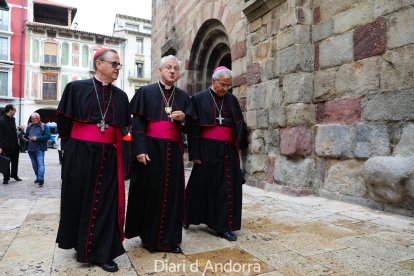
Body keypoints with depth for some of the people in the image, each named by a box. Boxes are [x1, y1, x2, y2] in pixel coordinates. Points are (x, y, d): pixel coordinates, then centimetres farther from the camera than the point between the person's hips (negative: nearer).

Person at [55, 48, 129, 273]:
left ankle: (101, 252, 16)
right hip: (80, 154, -2)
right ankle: (80, 244, 33)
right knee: (79, 200, 11)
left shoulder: (120, 96, 8)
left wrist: (113, 143, 4)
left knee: (106, 202, 3)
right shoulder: (77, 88, -1)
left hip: (108, 155, 3)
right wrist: (70, 147, 4)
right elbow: (64, 121, 2)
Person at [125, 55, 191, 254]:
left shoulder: (183, 96, 12)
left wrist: (183, 118, -11)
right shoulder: (145, 92, 3)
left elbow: (190, 127, 11)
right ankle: (149, 237, 19)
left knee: (172, 192, 4)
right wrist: (140, 149, -14)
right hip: (151, 148, -3)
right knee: (149, 191, 3)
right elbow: (137, 123, -4)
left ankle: (170, 238, 17)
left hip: (173, 150, 3)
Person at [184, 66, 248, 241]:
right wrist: (195, 154, -10)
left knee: (227, 188, 4)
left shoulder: (232, 100, 8)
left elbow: (239, 126, 11)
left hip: (227, 151, 4)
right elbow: (193, 128, -6)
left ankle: (224, 226, 16)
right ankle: (188, 217, 32)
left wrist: (238, 149, 7)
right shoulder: (199, 99, -2)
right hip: (207, 149, -3)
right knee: (201, 186, 8)